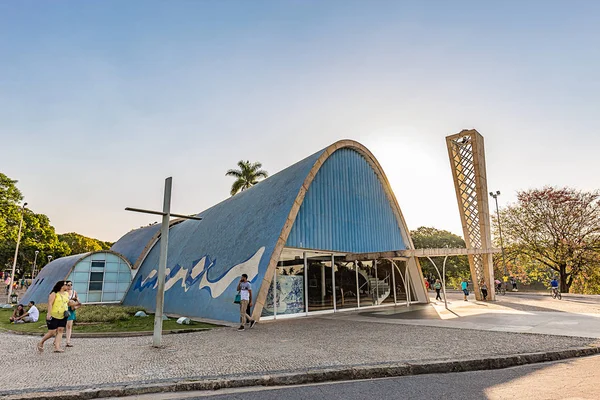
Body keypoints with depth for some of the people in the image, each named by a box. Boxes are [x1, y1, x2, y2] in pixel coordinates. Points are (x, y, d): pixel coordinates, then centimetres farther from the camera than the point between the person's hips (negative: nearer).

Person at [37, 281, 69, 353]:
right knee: (52, 332, -3)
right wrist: (49, 314, -22)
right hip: (53, 316, -6)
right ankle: (41, 343, 21)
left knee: (60, 331, -1)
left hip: (63, 317, 6)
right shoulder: (54, 294, -8)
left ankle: (57, 347, -1)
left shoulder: (66, 294, 12)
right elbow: (50, 303, -15)